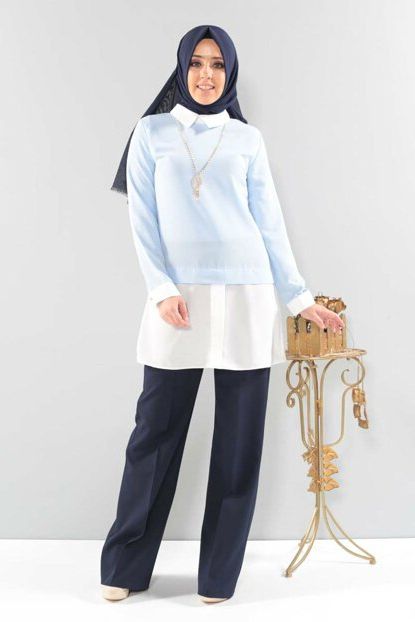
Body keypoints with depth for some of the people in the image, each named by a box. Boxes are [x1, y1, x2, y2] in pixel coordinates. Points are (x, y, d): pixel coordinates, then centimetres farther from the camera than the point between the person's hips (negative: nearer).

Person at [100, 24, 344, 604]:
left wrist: (300, 297, 8)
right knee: (156, 431, 1)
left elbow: (270, 223, 11)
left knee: (240, 438, 3)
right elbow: (143, 219, 4)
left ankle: (219, 573, 16)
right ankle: (125, 567, 17)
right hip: (179, 298, -1)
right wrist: (163, 290, -9)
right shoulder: (152, 131, 10)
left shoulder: (247, 139, 12)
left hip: (247, 296, 1)